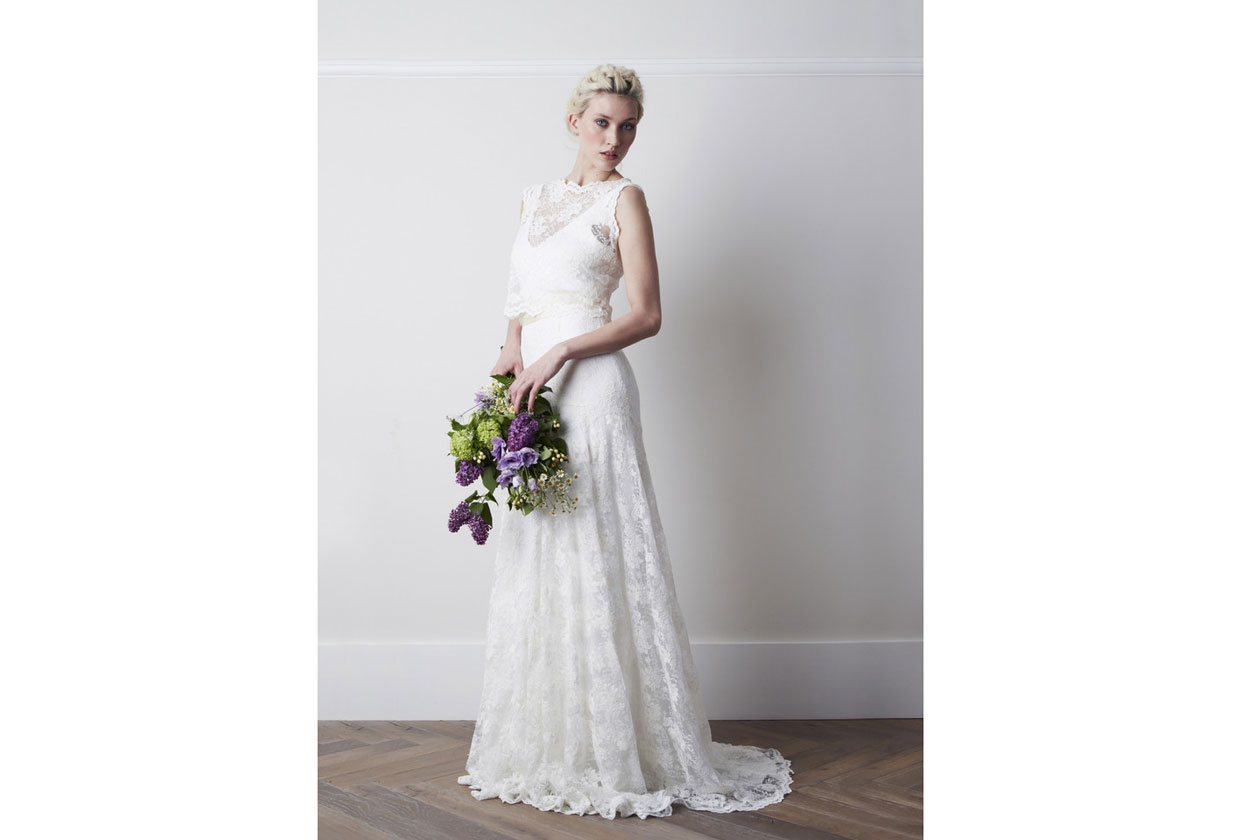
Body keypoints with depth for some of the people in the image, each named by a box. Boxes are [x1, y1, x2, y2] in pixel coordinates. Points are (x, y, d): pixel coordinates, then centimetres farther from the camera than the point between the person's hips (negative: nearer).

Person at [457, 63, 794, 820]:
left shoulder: (625, 199, -1)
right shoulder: (538, 197, 18)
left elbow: (646, 315, -8)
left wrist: (559, 353, -16)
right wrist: (513, 353, -1)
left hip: (590, 389, -7)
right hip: (535, 390, 7)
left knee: (600, 560, -5)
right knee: (536, 562, 9)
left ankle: (627, 752, 7)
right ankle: (550, 746, 22)